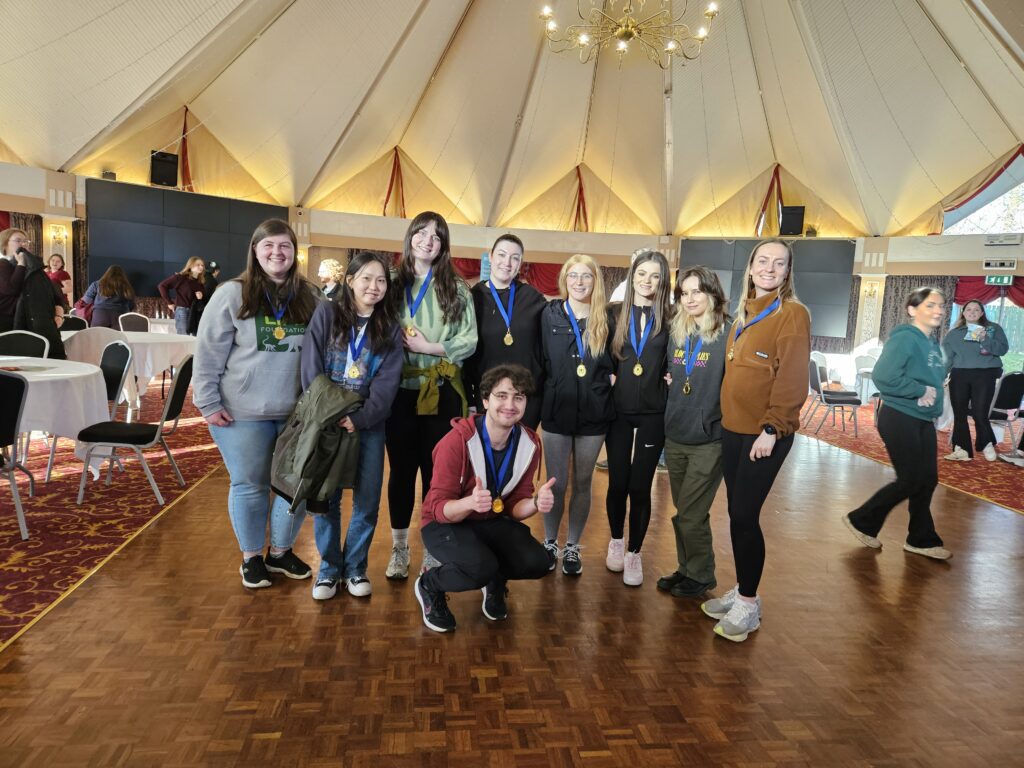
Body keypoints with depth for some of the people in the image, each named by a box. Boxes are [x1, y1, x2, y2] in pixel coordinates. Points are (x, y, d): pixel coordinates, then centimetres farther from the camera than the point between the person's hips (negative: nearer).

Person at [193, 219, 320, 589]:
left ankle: (281, 551, 31)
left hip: (298, 412, 3)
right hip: (243, 413, -3)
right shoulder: (232, 294, -5)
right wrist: (208, 402, -8)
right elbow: (208, 354, -5)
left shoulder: (309, 297, 5)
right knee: (250, 485, 8)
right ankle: (251, 557, 27)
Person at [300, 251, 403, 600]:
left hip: (368, 424, 1)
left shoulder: (390, 328, 3)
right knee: (326, 498, 4)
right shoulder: (326, 313, 0)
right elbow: (311, 369, -4)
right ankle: (329, 568, 20)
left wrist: (359, 419, -16)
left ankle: (355, 567, 21)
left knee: (368, 500, 3)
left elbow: (387, 382, -5)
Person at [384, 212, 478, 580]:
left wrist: (431, 348, -13)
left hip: (442, 393, 0)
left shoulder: (457, 288, 4)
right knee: (402, 469, 8)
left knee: (436, 470, 6)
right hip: (400, 391, 0)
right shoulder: (393, 283, 4)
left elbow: (469, 341, -2)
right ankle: (399, 547, 23)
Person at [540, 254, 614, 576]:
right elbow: (539, 361, 2)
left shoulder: (606, 318, 1)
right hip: (557, 412, -1)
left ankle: (572, 547, 26)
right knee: (556, 484, 6)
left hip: (593, 414, 1)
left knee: (582, 483, 11)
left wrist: (609, 378, -7)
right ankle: (550, 543, 26)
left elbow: (613, 363, 11)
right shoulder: (550, 315, 1)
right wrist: (538, 402, -2)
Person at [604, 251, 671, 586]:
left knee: (640, 487, 3)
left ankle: (634, 552, 21)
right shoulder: (615, 314, 3)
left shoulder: (669, 318, 0)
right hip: (619, 410, 1)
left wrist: (672, 379, -8)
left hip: (653, 414, -1)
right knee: (617, 483, 8)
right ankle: (616, 540, 33)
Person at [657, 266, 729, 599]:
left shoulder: (728, 335, -10)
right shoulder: (677, 334, 9)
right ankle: (686, 569, 31)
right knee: (682, 512, 14)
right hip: (674, 438, 6)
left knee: (691, 514, 1)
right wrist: (667, 381, 4)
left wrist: (718, 420, -13)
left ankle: (701, 576, 22)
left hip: (708, 441, -5)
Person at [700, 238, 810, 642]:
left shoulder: (792, 314, -9)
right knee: (736, 513, 12)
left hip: (765, 433, -7)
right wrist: (728, 417, 12)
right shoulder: (745, 314, 14)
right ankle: (741, 590, 26)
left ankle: (749, 604, 12)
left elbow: (792, 379, -15)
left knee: (746, 515, -3)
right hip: (733, 429, 7)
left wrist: (771, 428, -18)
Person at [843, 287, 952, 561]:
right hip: (900, 419, -9)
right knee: (910, 481, -3)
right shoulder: (904, 338, -17)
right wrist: (921, 391, -20)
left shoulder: (932, 344, 11)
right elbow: (882, 376, -28)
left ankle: (922, 539, 25)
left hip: (923, 421, 9)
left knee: (928, 480, 11)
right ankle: (862, 521, 14)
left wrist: (934, 397, 0)